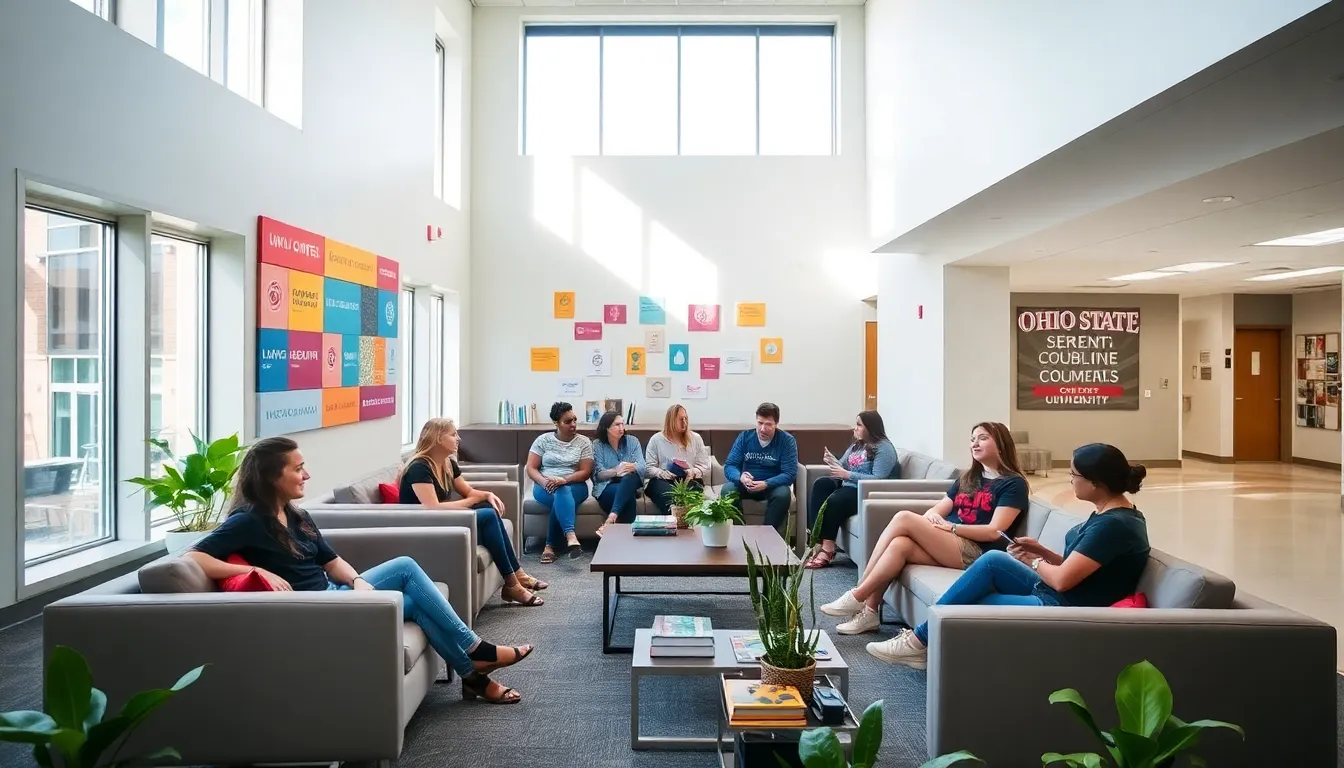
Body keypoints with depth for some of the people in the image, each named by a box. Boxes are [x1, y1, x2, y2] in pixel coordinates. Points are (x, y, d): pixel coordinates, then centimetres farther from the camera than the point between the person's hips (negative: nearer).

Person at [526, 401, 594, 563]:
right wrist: (544, 481, -20)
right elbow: (531, 468, 1)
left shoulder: (584, 442, 3)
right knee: (562, 495, -36)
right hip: (545, 487, 0)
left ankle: (550, 546, -35)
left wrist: (564, 480, -20)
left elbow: (585, 472, -3)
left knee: (562, 495, -36)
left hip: (574, 486, 0)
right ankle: (571, 537, -54)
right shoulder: (543, 440, 5)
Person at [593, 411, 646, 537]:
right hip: (606, 487, -2)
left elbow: (642, 466, -4)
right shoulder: (598, 445, 3)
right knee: (628, 496, -37)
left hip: (631, 484, 2)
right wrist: (616, 471, -28)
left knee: (630, 477, -37)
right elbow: (598, 474, -7)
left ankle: (611, 518, -50)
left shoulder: (632, 441, 9)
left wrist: (632, 467, -30)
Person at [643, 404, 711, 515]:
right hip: (662, 481, -2)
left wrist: (693, 472, -12)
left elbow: (705, 467, 11)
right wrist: (663, 474, -15)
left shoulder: (696, 438, 17)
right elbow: (648, 469, 5)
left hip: (689, 480, 2)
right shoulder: (656, 439, 12)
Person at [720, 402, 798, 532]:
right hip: (746, 485, 2)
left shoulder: (787, 440, -10)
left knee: (783, 494, -34)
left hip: (773, 486, -1)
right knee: (727, 490, -28)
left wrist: (766, 484, -33)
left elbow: (790, 473, -16)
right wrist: (740, 477, -32)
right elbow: (729, 466, -7)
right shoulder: (744, 437, -3)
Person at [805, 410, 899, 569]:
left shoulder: (884, 448, -11)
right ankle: (817, 539, -24)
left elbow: (878, 480, -22)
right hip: (848, 486, 9)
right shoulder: (857, 444, 17)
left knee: (835, 500, -32)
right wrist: (834, 462, -9)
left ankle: (827, 548, -25)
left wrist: (847, 475, -24)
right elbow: (844, 467, 15)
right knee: (821, 483, -16)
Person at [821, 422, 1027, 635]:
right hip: (948, 545, 7)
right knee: (900, 544, -26)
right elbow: (937, 510, 15)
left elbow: (994, 532, -10)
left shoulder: (1013, 483, 1)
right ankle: (868, 612, -24)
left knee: (904, 518, -24)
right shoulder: (967, 478, 23)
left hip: (974, 552, -6)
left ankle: (857, 596, -22)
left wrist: (951, 527, -16)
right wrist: (932, 516, -9)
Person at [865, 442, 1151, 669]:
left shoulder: (1114, 524, -22)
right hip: (1055, 596, 10)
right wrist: (1042, 551, 3)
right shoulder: (1114, 514, 9)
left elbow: (1062, 579, -23)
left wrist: (1034, 562, -4)